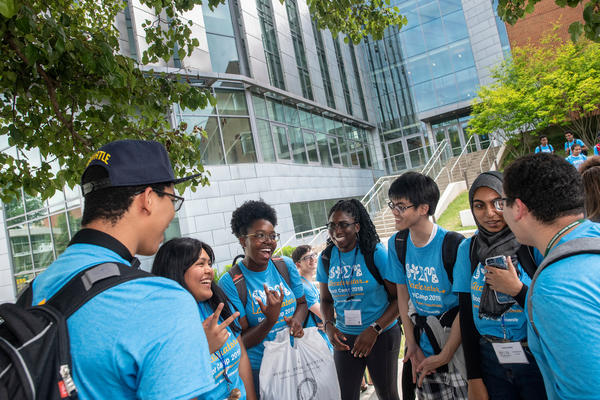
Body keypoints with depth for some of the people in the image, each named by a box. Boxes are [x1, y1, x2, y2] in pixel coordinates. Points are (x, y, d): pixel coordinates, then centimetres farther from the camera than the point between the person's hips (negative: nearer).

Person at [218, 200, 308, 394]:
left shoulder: (286, 265, -1)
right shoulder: (229, 282, -15)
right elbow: (240, 341, -13)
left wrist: (297, 320, -10)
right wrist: (270, 321, -29)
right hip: (259, 370, -4)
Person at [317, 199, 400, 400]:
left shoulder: (375, 253, -14)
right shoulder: (326, 258, -1)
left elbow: (398, 297, -12)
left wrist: (374, 330, -19)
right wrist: (329, 325, -8)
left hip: (382, 335, -3)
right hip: (344, 338, 3)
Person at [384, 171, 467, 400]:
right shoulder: (396, 244, -2)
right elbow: (403, 295, 5)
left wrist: (444, 356, -14)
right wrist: (412, 346, 0)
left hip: (455, 334, -4)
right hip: (423, 338, 4)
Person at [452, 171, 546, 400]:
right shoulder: (467, 249, -3)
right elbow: (466, 315, 0)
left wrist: (517, 289, -23)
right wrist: (474, 379, 1)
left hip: (537, 361, -2)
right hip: (489, 360, 2)